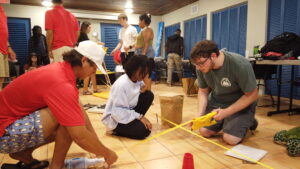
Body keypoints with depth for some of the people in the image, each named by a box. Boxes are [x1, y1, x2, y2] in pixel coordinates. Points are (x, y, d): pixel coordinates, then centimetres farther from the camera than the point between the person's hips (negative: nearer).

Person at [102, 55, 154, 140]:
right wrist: (139, 117, -25)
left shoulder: (138, 80, -4)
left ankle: (135, 121, 3)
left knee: (149, 95, -9)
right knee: (144, 131, -25)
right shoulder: (121, 84, -28)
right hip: (115, 118, -7)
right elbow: (118, 112, -27)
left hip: (128, 111, 8)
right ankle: (115, 130, -1)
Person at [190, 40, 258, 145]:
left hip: (242, 103, -4)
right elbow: (203, 91, -2)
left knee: (230, 139, -17)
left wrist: (225, 112, -26)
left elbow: (252, 95, -20)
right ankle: (225, 122, 24)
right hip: (216, 101, 5)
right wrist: (200, 114, -17)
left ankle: (248, 122, 13)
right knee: (204, 131, -4)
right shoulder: (201, 67, -17)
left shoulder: (240, 65, -31)